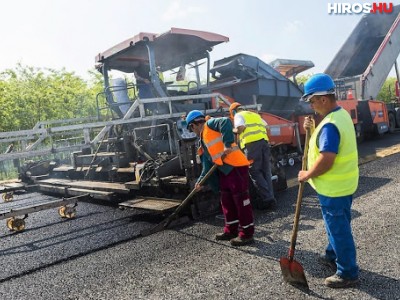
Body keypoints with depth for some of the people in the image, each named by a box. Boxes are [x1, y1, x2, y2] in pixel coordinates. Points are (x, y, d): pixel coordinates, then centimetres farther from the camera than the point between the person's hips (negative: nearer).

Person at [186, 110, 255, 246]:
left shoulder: (210, 124, -4)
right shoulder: (203, 143, 22)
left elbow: (226, 122, -23)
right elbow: (208, 163, 18)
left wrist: (227, 144, -26)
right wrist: (201, 180, 10)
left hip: (236, 166, -10)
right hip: (224, 170, 10)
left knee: (241, 199, -3)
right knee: (226, 200, 15)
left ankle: (247, 234, 6)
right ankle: (231, 230, 28)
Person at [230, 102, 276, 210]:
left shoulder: (238, 115, 9)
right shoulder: (255, 115, 30)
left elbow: (240, 128, -9)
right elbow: (266, 127, 25)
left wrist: (233, 130, 10)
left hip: (252, 143, -6)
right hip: (264, 141, 6)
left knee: (255, 172, -1)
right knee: (266, 172, 11)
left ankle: (267, 199, -5)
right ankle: (270, 198, 10)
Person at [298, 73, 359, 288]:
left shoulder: (330, 125, -28)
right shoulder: (341, 114, 6)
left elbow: (325, 161, -31)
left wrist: (307, 175, -15)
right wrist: (313, 129, 2)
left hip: (334, 188, -10)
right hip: (342, 184, 10)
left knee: (339, 229, 4)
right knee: (337, 225, 24)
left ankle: (348, 273, 19)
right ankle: (333, 256, 43)